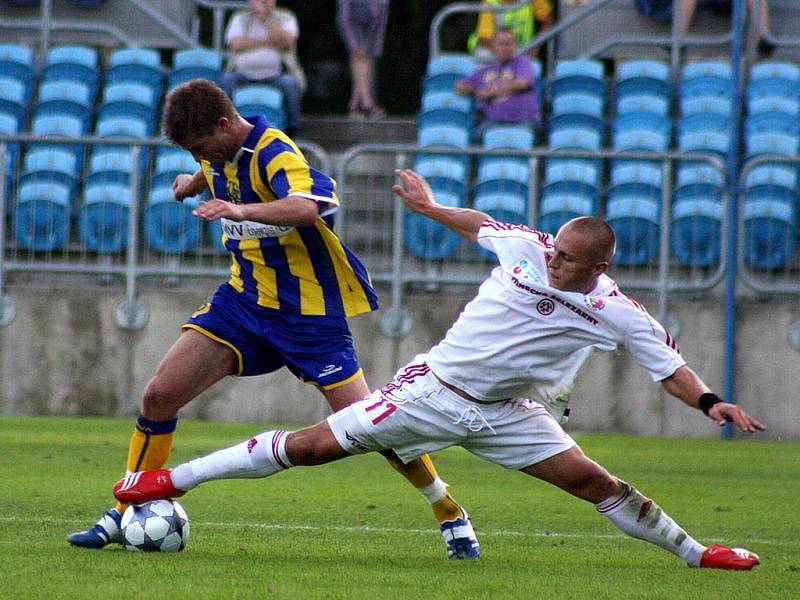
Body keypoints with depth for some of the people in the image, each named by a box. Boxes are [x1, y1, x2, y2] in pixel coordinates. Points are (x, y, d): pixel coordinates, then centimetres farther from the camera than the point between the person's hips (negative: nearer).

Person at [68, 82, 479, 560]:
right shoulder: (221, 151, 1)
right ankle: (124, 515, 5)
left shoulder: (275, 153, -23)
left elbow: (306, 207, -45)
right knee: (160, 395, -7)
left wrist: (241, 210, -60)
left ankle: (450, 513, 11)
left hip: (308, 312, -7)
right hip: (244, 300, 7)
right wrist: (192, 184, 47)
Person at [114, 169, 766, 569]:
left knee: (593, 481, -5)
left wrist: (710, 401, -20)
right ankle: (172, 480, 2)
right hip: (434, 389, -1)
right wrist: (431, 206, 23)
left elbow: (668, 364, -5)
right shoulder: (527, 246, -10)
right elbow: (479, 225, 12)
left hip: (503, 414, 1)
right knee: (311, 446, -6)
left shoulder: (614, 312, -12)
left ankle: (692, 551, 17)